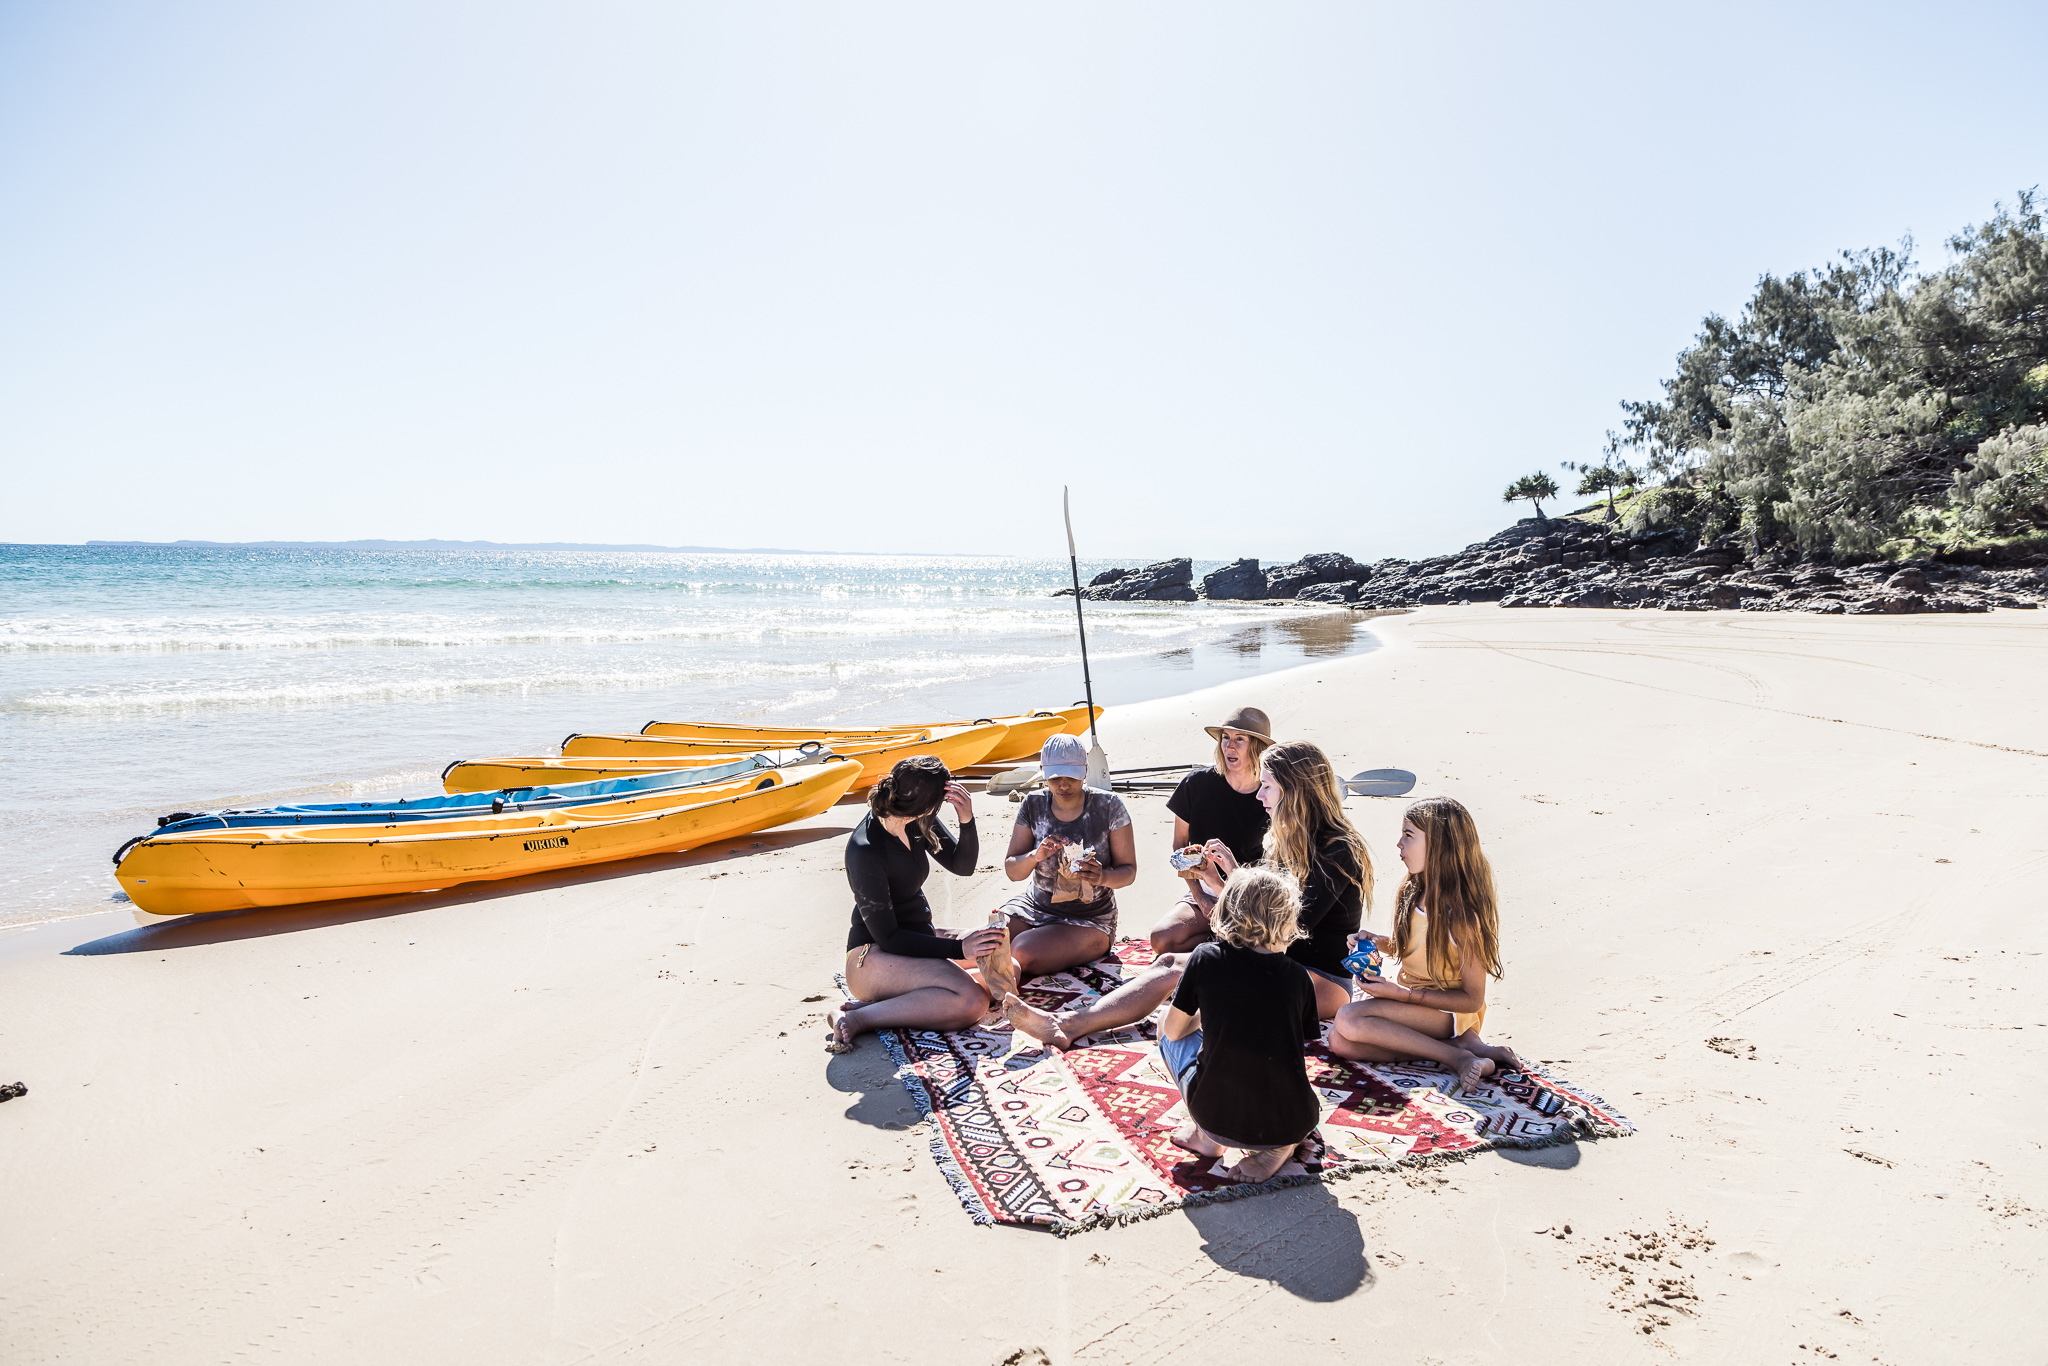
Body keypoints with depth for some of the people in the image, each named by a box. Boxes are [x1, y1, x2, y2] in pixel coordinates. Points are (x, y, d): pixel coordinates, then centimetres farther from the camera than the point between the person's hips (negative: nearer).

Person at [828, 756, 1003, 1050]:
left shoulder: (917, 822, -2)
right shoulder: (865, 851, -24)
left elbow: (962, 866, 6)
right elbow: (887, 937, -21)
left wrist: (967, 821, -14)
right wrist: (958, 948, -25)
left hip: (918, 939, 10)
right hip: (875, 957, -10)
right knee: (972, 1000, -29)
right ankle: (858, 1018, -21)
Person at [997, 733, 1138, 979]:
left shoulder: (1108, 806, -10)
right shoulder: (1033, 805, -3)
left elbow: (1128, 870, -5)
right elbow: (1012, 871, -1)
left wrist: (1104, 877, -28)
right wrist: (1035, 856, -24)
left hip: (1089, 920, -4)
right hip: (1034, 906, 4)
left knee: (1022, 954, -31)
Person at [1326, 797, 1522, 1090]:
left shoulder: (1462, 914, -22)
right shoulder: (1413, 893, 1)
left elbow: (1472, 1000, -18)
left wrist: (1400, 994, -21)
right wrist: (1376, 941, -2)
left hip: (1447, 1011, -8)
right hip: (1408, 1002, 8)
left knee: (1349, 1019, -27)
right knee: (1340, 1042, -16)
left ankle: (1457, 1054, -17)